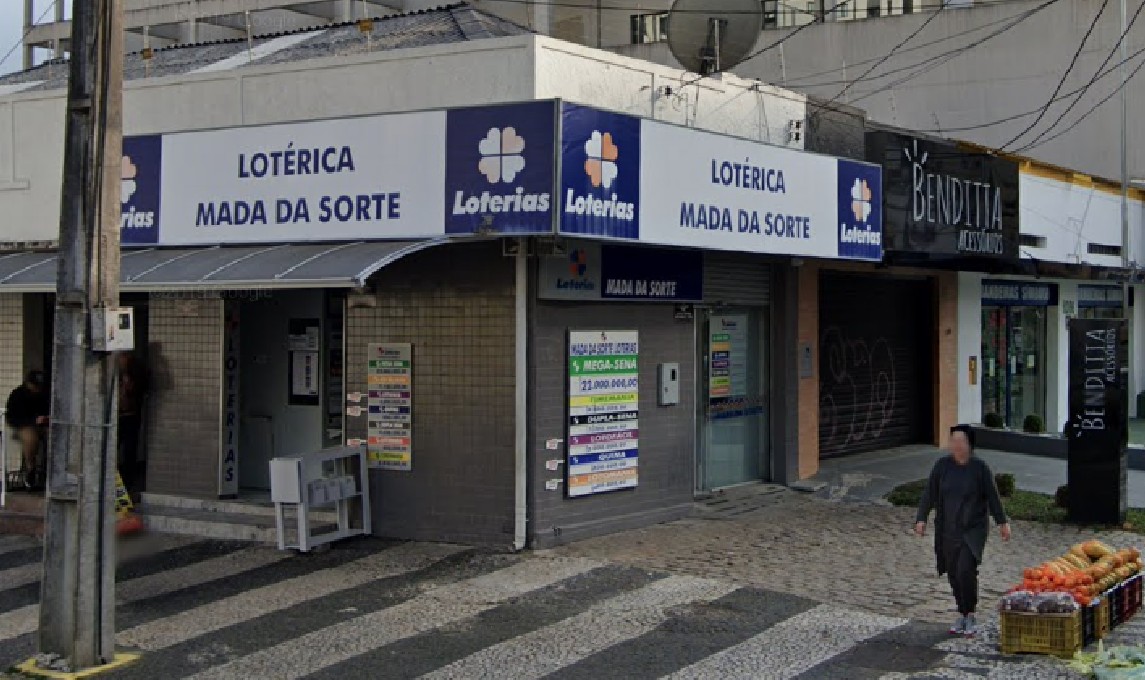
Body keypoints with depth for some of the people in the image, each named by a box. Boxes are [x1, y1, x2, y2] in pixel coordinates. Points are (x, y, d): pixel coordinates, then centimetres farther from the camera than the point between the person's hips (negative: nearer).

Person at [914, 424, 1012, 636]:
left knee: (966, 570, -19)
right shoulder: (942, 465, -3)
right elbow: (929, 493, -2)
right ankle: (962, 615, 27)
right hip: (947, 529, 3)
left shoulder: (980, 467, -8)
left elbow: (992, 496, -1)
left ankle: (970, 615, -2)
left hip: (973, 528, -3)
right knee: (954, 574, 9)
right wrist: (921, 519, -11)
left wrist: (1002, 522, 3)